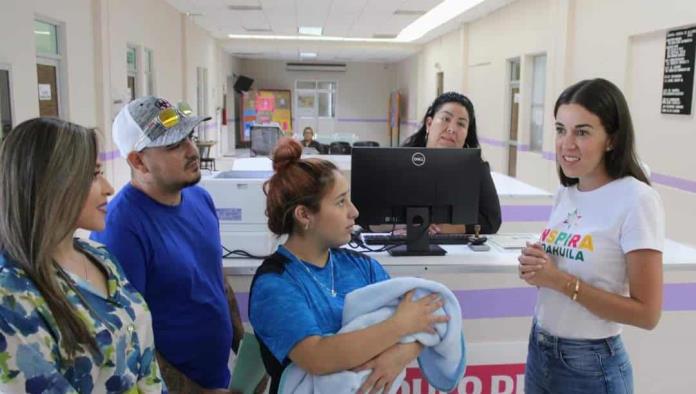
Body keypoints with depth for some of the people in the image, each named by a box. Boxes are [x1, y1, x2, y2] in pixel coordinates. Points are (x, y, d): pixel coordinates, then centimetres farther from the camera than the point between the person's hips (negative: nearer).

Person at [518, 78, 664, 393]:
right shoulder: (565, 194, 2)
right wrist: (536, 269, -8)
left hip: (590, 367, -6)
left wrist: (561, 281, -23)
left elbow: (647, 314, -17)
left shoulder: (636, 200, -17)